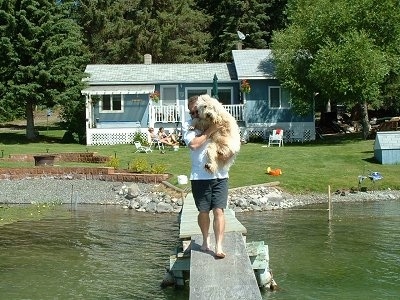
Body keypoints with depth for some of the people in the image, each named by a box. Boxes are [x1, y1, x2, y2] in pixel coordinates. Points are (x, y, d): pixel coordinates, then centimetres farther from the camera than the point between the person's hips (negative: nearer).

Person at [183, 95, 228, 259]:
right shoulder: (188, 127, 5)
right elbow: (193, 144, -13)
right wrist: (210, 131, -12)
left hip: (220, 175, 0)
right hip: (200, 176, 0)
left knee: (218, 210, -7)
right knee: (203, 211, 8)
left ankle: (219, 246, -7)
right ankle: (205, 239, 31)